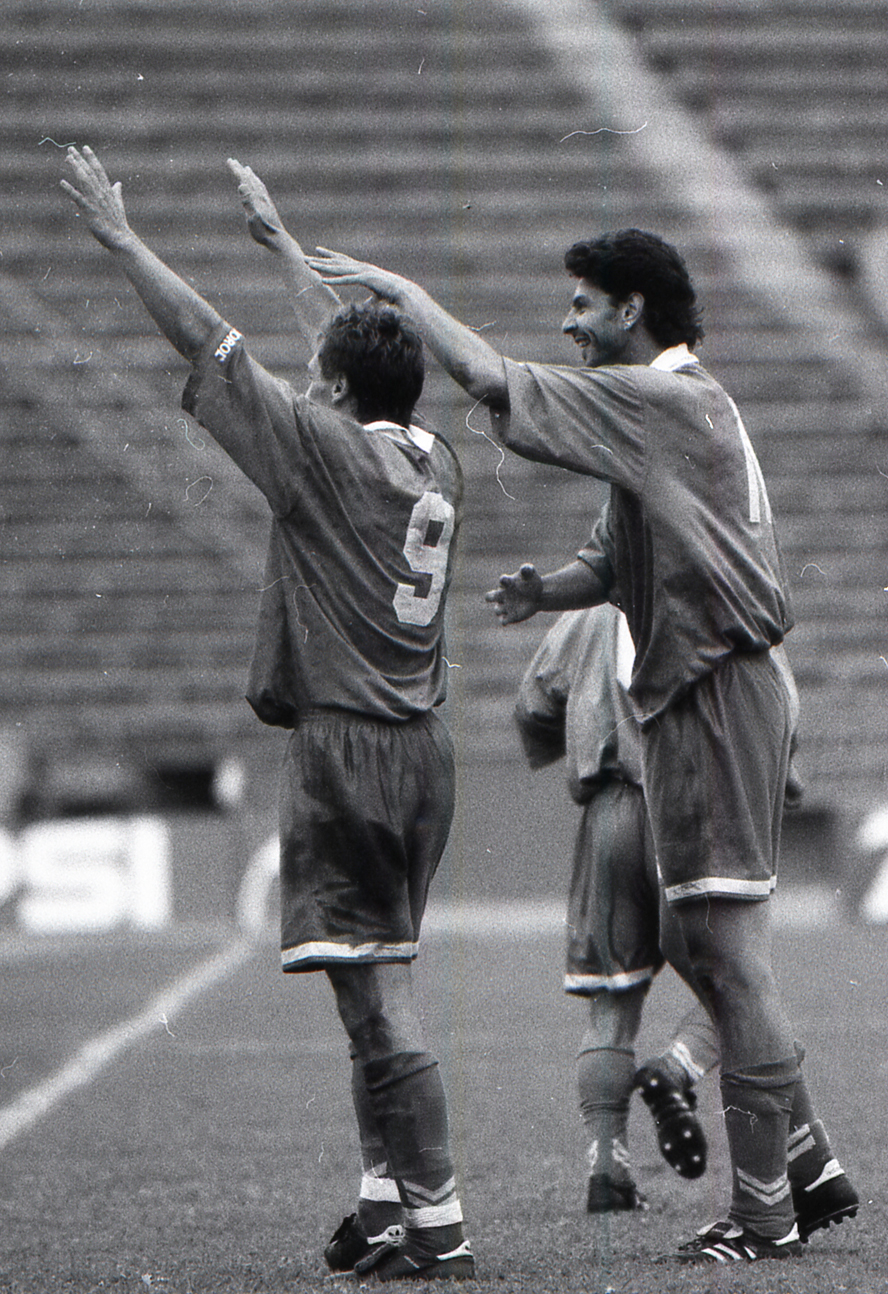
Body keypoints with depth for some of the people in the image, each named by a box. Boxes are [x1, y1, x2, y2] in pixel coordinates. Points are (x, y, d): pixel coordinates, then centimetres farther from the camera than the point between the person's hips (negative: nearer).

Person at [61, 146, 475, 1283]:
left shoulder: (326, 448, -9)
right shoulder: (434, 462, 11)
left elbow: (208, 344, -5)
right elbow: (359, 346, 28)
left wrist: (121, 239, 4)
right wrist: (279, 239, 40)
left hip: (344, 750, -8)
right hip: (420, 750, 8)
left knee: (379, 996, -10)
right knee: (379, 994, 15)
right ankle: (388, 1201, 18)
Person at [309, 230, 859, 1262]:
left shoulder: (666, 399, -13)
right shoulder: (681, 407, 19)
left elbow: (492, 379, -19)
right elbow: (621, 557, 24)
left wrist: (399, 289, -9)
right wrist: (546, 590, 4)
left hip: (715, 699, -10)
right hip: (694, 697, 10)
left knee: (727, 946, -9)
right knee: (715, 951, 14)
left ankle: (761, 1208, -8)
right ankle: (809, 1166, 19)